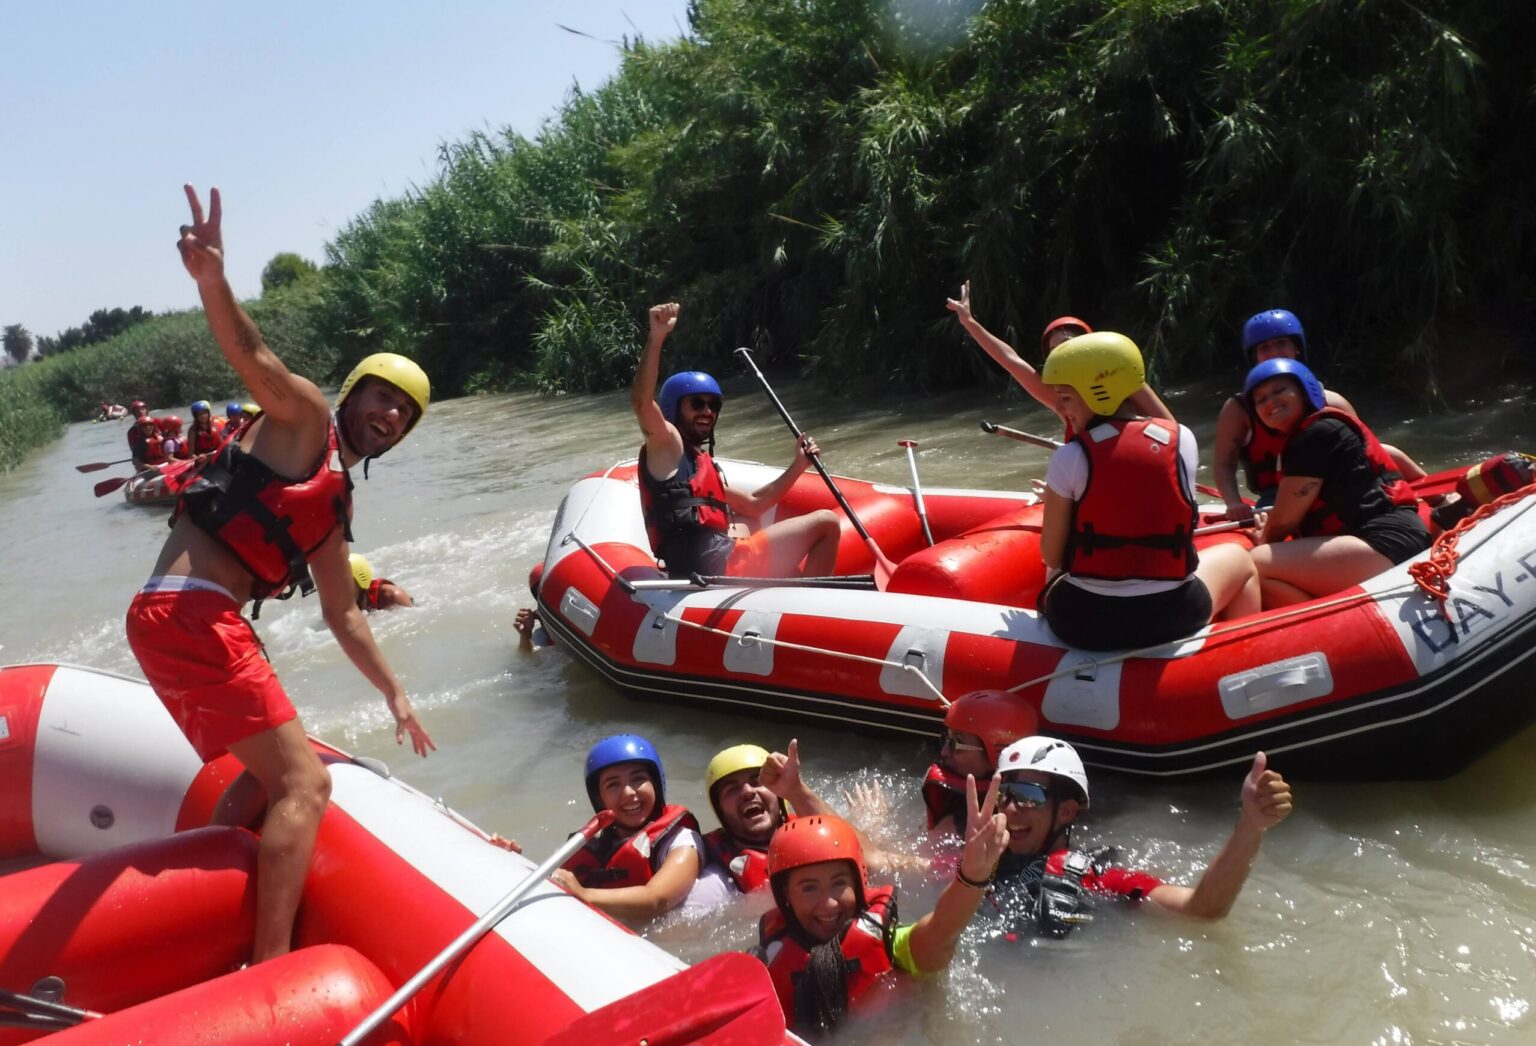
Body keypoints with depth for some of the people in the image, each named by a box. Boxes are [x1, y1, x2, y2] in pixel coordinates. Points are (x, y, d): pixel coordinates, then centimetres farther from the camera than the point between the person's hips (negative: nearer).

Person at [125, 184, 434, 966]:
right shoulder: (304, 417, 2)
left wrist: (394, 695, 28)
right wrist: (211, 279, -38)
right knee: (304, 784, -13)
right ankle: (271, 971, -16)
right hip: (187, 615, -10)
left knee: (264, 779, 23)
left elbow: (343, 617, 28)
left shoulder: (333, 505, 23)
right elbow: (251, 354, -19)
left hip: (196, 626, 10)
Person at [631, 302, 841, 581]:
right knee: (825, 523, -3)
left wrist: (798, 466, 27)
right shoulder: (667, 445, 4)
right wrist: (656, 337, -25)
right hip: (716, 565, -9)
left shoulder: (705, 465, 30)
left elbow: (753, 505, 34)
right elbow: (641, 402, -16)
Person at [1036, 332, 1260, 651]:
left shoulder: (1069, 458, -11)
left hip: (1080, 622, -1)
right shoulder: (1183, 439, -3)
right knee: (1238, 558, 32)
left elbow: (1052, 558, -6)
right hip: (1172, 618, 1)